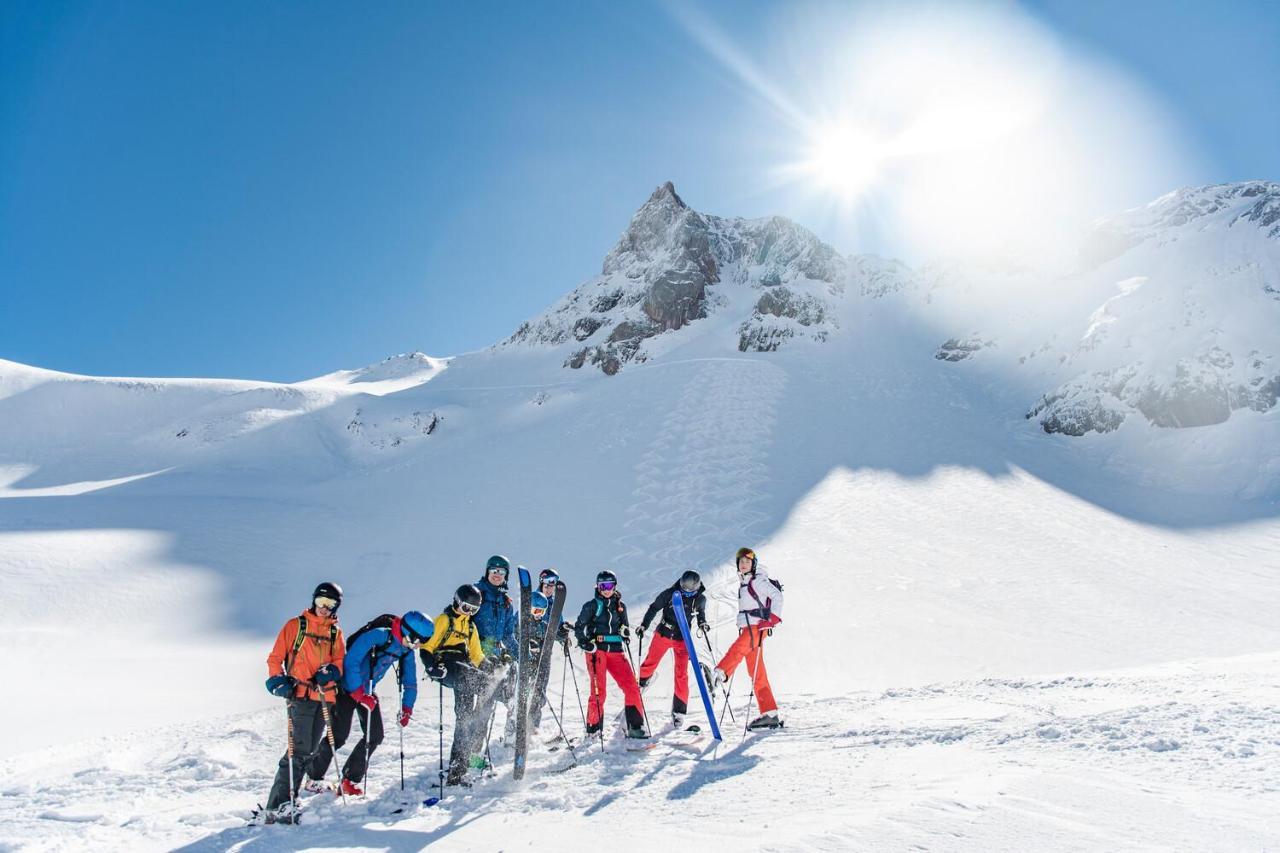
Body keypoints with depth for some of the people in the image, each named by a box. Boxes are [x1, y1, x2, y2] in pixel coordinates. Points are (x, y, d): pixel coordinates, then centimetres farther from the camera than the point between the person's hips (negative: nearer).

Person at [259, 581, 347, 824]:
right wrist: (278, 680, -12)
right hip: (300, 694, -5)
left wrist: (330, 672, -11)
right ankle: (277, 805, -10)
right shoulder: (295, 625, 3)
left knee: (309, 750, 8)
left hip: (323, 697, 5)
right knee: (299, 749, -13)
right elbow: (275, 658, 3)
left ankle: (287, 798, 18)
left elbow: (340, 662, 10)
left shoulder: (336, 633, 15)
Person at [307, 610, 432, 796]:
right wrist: (359, 694, -25)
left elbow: (410, 681, 8)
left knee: (375, 736, -2)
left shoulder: (406, 650, -3)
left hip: (367, 691, 7)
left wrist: (406, 709, 3)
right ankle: (313, 777, 12)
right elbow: (350, 662, -29)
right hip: (347, 687, -7)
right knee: (339, 735, -9)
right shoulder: (378, 635, -28)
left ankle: (349, 781, 10)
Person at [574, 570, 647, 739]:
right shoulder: (592, 605, 5)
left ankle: (635, 726, 0)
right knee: (598, 691, -10)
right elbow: (579, 627, 6)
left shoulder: (620, 606, 16)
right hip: (596, 650, -4)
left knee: (632, 687, -7)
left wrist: (625, 633, 3)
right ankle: (593, 728, 4)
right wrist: (584, 642, -10)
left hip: (615, 651, 4)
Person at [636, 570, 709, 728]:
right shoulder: (670, 593, -16)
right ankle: (641, 683, 45)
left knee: (681, 674, -4)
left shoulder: (700, 599, -9)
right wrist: (644, 625, -4)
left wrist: (702, 623, -3)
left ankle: (679, 712, 3)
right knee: (651, 662, 13)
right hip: (663, 635, 0)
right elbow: (654, 608, -3)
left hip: (683, 639, 1)